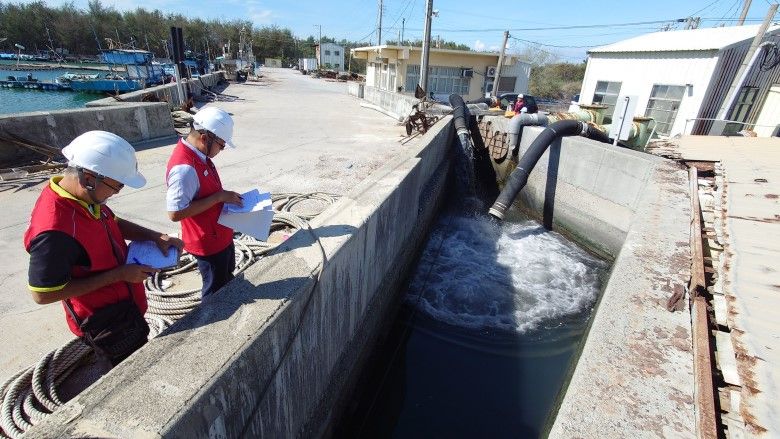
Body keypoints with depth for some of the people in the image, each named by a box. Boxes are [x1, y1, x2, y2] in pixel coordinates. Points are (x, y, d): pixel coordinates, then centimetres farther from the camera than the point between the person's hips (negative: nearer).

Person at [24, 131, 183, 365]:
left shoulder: (86, 195, -9)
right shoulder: (54, 231, -35)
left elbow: (114, 223, 9)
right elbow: (43, 294, -27)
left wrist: (156, 237, -7)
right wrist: (119, 274, -25)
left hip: (124, 304, 8)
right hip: (104, 322, -8)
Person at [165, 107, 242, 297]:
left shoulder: (201, 155, 1)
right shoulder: (184, 167, -30)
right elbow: (175, 213, -30)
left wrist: (225, 195, -1)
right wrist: (219, 197, -27)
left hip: (221, 236, 10)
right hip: (208, 243, -9)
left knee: (227, 282, 29)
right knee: (216, 292, 12)